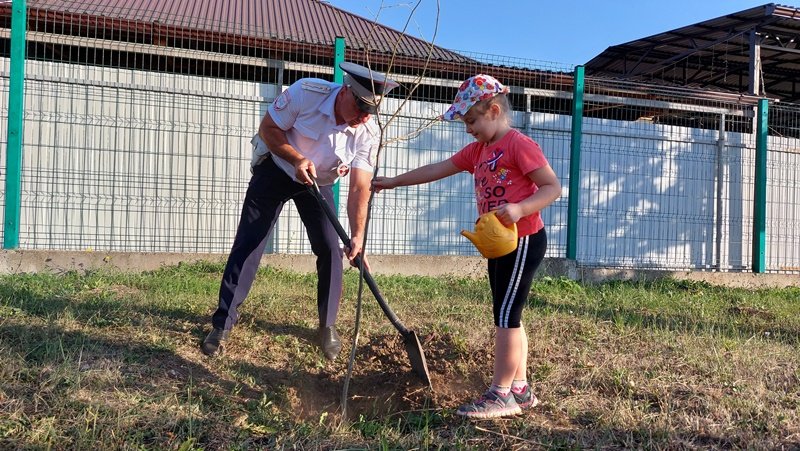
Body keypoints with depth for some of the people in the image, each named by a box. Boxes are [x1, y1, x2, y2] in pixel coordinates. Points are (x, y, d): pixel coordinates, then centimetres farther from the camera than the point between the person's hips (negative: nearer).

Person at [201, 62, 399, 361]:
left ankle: (328, 326, 10)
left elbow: (359, 188, -27)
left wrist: (357, 236, -38)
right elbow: (268, 128, -17)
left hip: (318, 183, 2)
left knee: (330, 250, -8)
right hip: (276, 169, -2)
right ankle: (222, 325, 5)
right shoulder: (307, 92, -28)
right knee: (247, 244, -5)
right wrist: (296, 159, -32)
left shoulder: (368, 134, -23)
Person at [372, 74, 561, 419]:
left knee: (505, 316, -7)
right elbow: (437, 170, 13)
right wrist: (393, 182, 12)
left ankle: (501, 394, 1)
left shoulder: (520, 145, -13)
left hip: (523, 241, -9)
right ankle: (520, 388, 22)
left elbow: (553, 187, -16)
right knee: (507, 316, 12)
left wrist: (520, 208, -31)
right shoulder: (478, 150, 12)